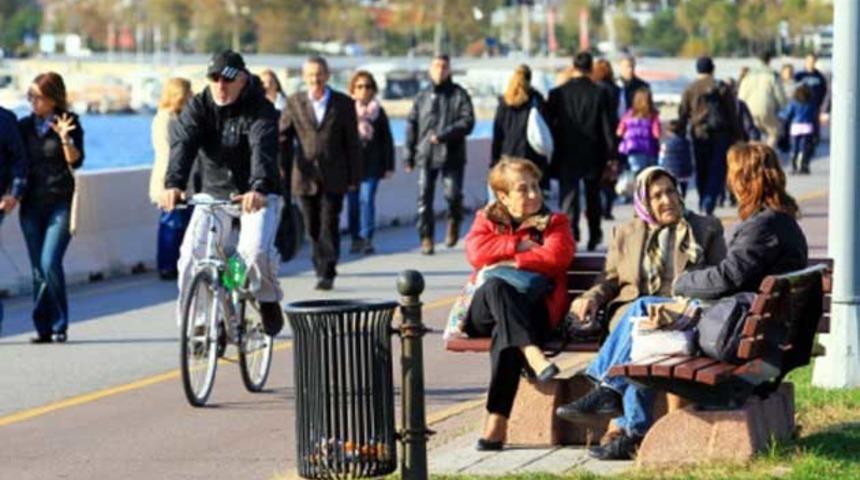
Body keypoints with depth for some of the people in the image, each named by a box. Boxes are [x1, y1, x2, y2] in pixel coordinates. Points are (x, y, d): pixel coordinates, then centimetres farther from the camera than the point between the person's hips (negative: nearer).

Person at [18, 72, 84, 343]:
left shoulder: (68, 123, 0)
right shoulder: (24, 126, 11)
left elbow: (76, 161, -8)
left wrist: (65, 138, -24)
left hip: (61, 202, -4)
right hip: (32, 204, 4)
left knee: (50, 263, -15)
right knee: (38, 268, 3)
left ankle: (59, 326, -4)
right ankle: (43, 328, 9)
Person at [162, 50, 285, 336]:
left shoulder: (260, 111, -14)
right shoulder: (198, 107, -5)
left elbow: (263, 151, -32)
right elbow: (183, 144, -21)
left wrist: (259, 189, -52)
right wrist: (173, 184, -41)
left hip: (257, 195, -3)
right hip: (213, 192, 3)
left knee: (256, 249, -27)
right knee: (192, 255, -15)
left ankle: (268, 299, 4)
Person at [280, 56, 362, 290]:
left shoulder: (344, 104, 3)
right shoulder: (294, 103, 6)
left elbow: (352, 143, 4)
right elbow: (283, 137, 9)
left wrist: (354, 177, 3)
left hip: (333, 178, -2)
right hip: (306, 177, 2)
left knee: (329, 226, -8)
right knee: (313, 228, 8)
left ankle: (327, 273, -7)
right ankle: (321, 268, 21)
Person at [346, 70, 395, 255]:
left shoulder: (378, 112, 6)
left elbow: (387, 140, 9)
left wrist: (389, 166, 6)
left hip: (371, 165, -1)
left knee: (367, 199, -10)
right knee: (353, 201, 3)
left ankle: (367, 238, -7)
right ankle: (356, 238, 12)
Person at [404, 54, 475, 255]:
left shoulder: (459, 95, 4)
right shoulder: (422, 96, 12)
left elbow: (467, 122, -6)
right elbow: (412, 125, 12)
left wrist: (443, 135, -16)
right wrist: (409, 155, 6)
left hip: (452, 155, -2)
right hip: (426, 155, 2)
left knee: (453, 194, -9)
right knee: (424, 197, -2)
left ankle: (454, 221, 22)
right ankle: (426, 237, 7)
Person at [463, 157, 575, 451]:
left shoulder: (553, 223, 17)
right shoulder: (487, 219, 22)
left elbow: (556, 256, -5)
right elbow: (476, 252, 0)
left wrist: (509, 262, -8)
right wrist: (518, 245, -4)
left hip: (533, 308, -2)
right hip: (484, 311, 2)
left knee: (504, 332, -37)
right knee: (496, 287, -36)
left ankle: (497, 421, -41)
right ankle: (532, 355, -53)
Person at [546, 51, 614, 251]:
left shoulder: (557, 94, -6)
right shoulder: (600, 94, -6)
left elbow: (549, 126, -2)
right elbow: (607, 128, -5)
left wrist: (551, 156, 7)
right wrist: (610, 157, 1)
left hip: (567, 157, -1)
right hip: (593, 157, 1)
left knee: (568, 199, -1)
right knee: (593, 197, 18)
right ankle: (594, 237, 27)